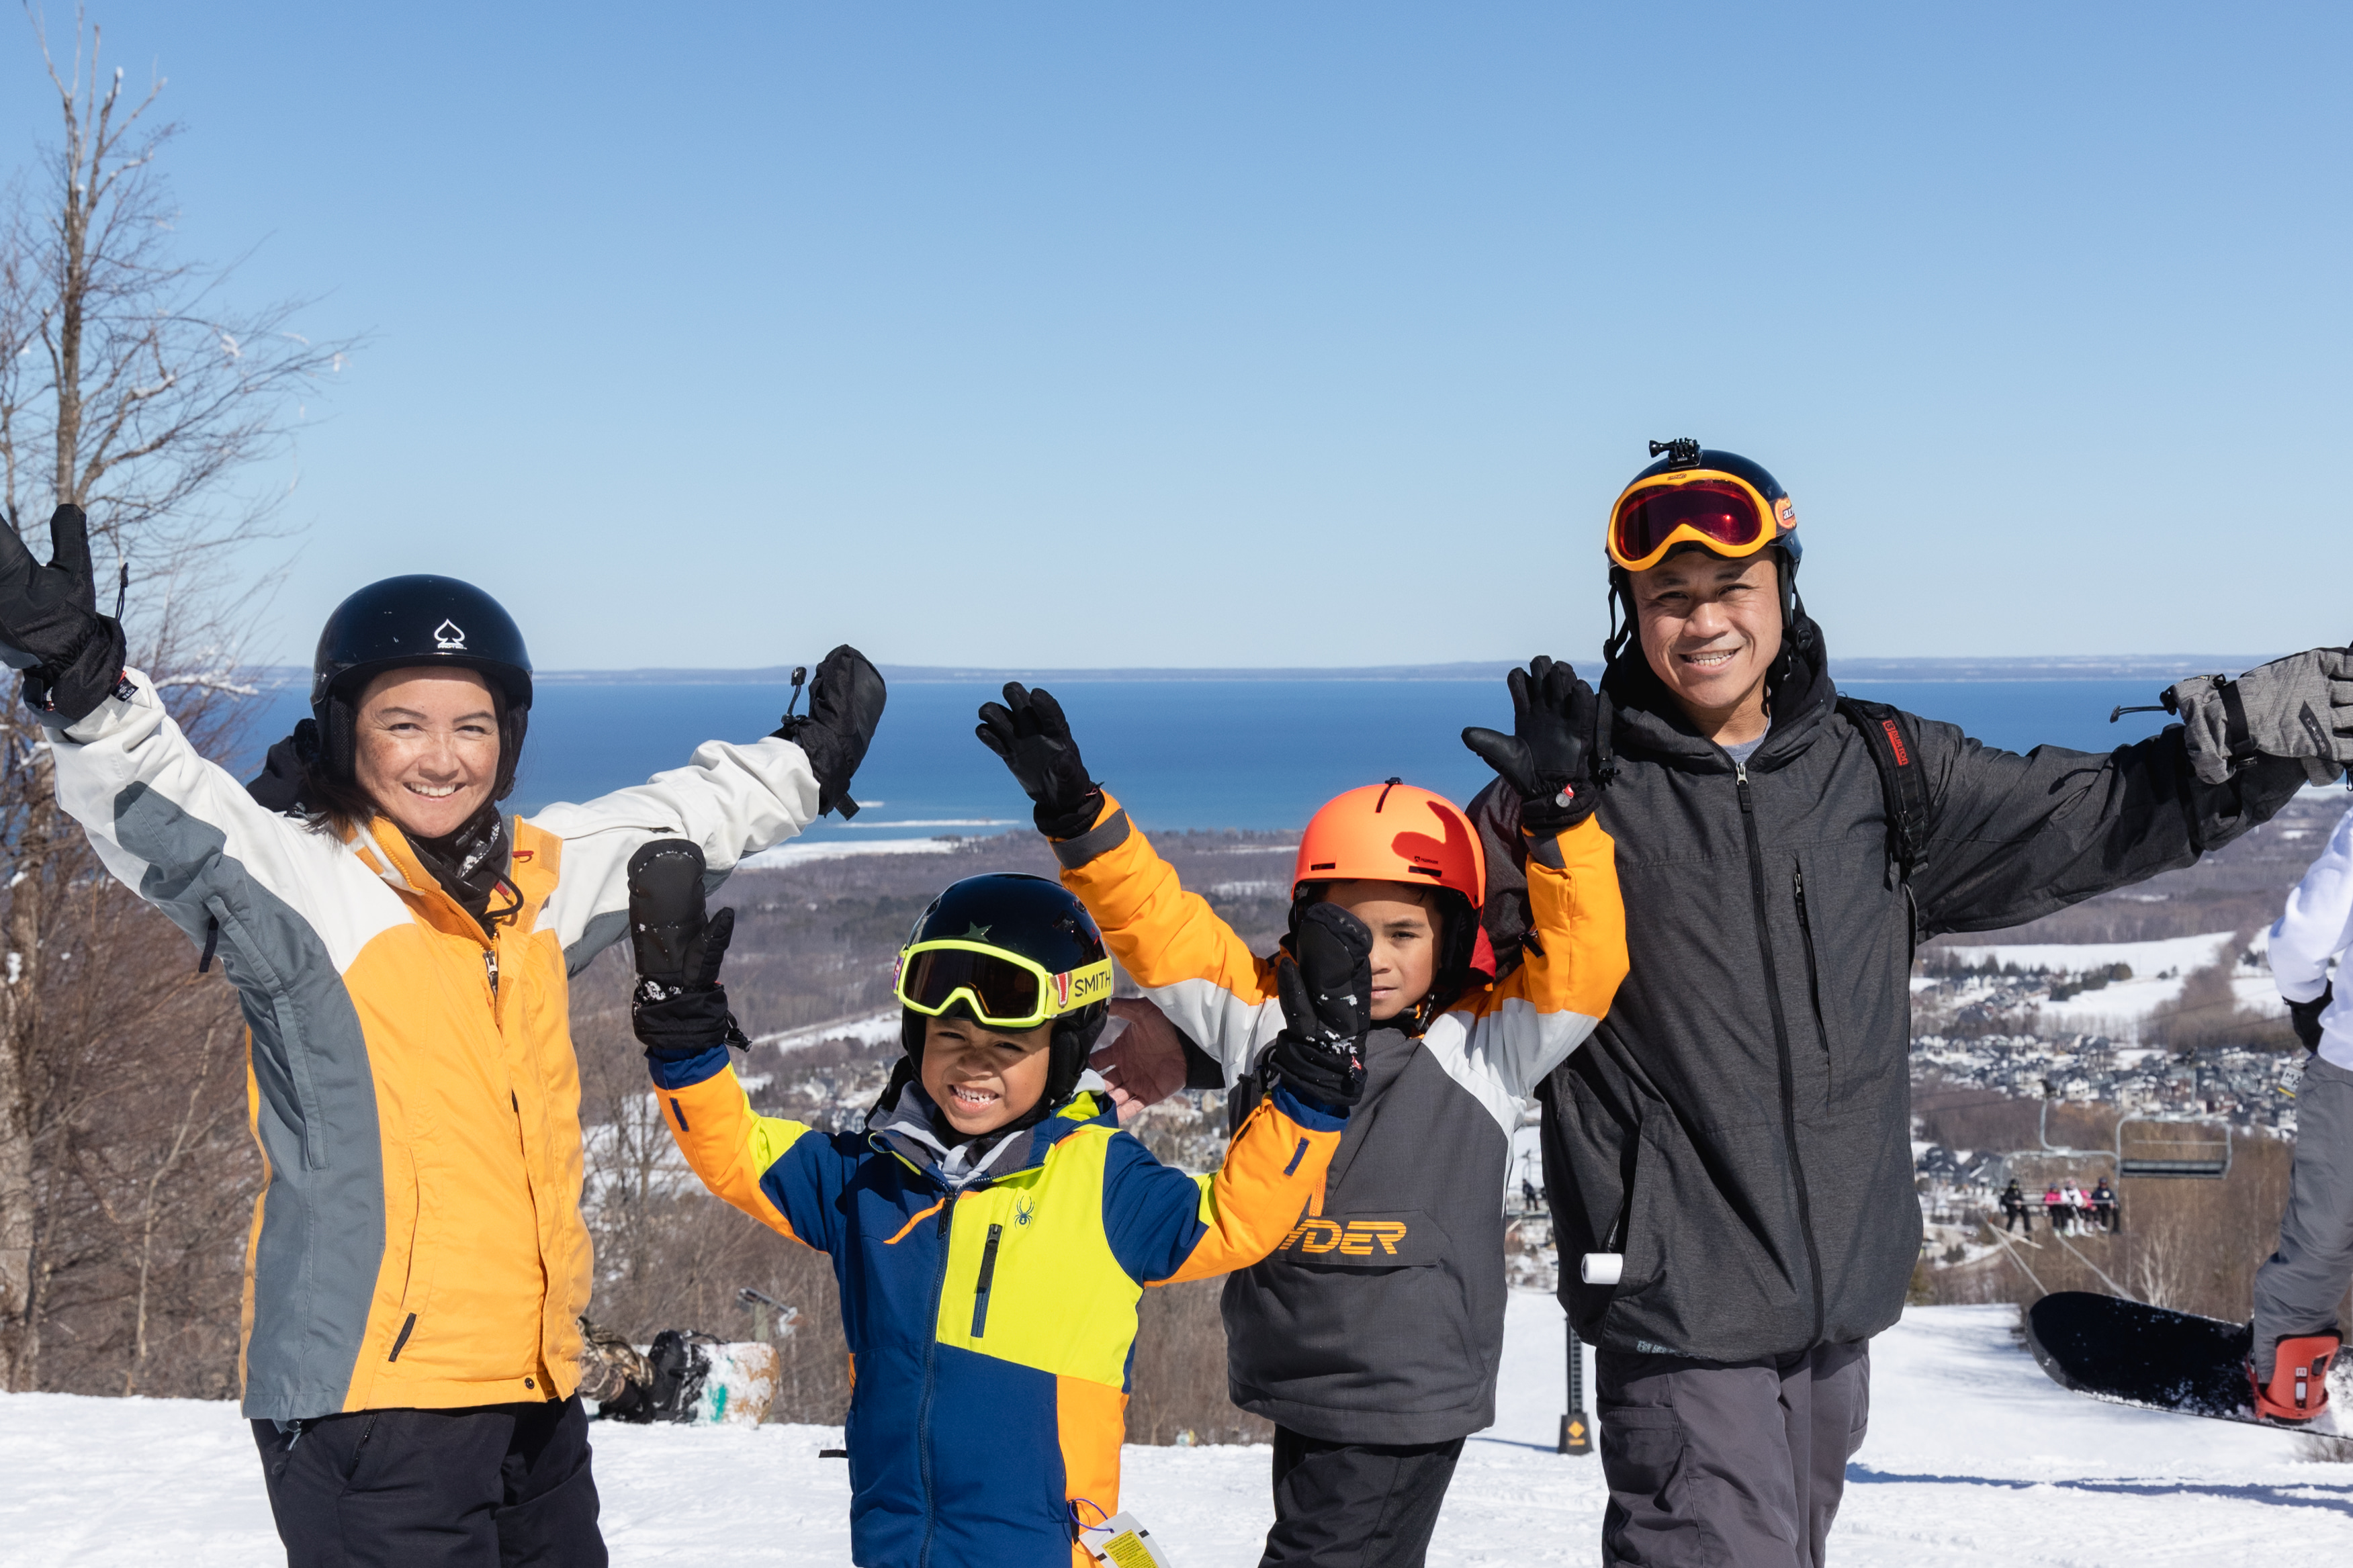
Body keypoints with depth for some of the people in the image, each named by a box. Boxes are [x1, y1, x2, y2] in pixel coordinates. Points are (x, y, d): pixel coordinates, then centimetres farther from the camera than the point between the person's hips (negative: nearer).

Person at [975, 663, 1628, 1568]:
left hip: (1408, 1403, -4)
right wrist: (1077, 813, -10)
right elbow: (1154, 923, 2)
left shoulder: (1484, 1044, -3)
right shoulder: (1264, 1018, 4)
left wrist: (1559, 815, -24)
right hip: (1296, 1390, 4)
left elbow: (1583, 960, -14)